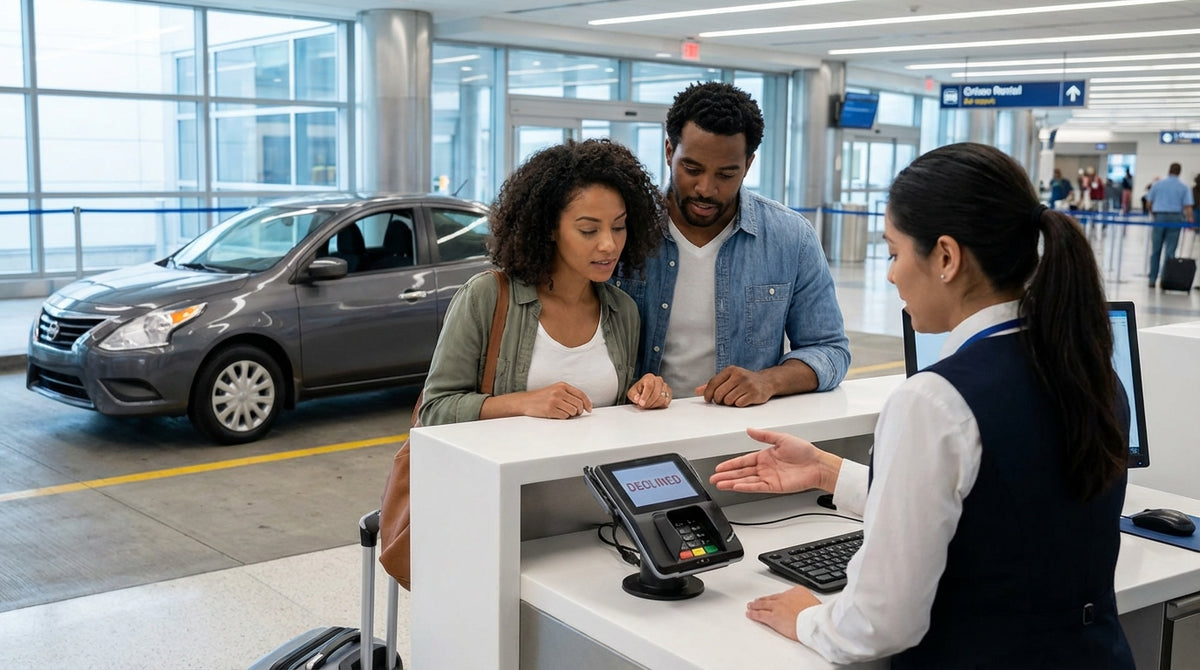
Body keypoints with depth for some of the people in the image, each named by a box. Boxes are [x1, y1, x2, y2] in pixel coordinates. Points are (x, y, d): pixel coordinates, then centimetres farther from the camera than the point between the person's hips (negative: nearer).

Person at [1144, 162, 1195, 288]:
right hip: (1175, 219, -1)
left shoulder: (1157, 184, 5)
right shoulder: (1184, 187, 2)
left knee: (1155, 251, 7)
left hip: (1159, 217, 1)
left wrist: (1152, 214, 23)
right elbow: (1187, 206, -7)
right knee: (1170, 251, 2)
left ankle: (1153, 280, 7)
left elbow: (1149, 202, 8)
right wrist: (1190, 221, -6)